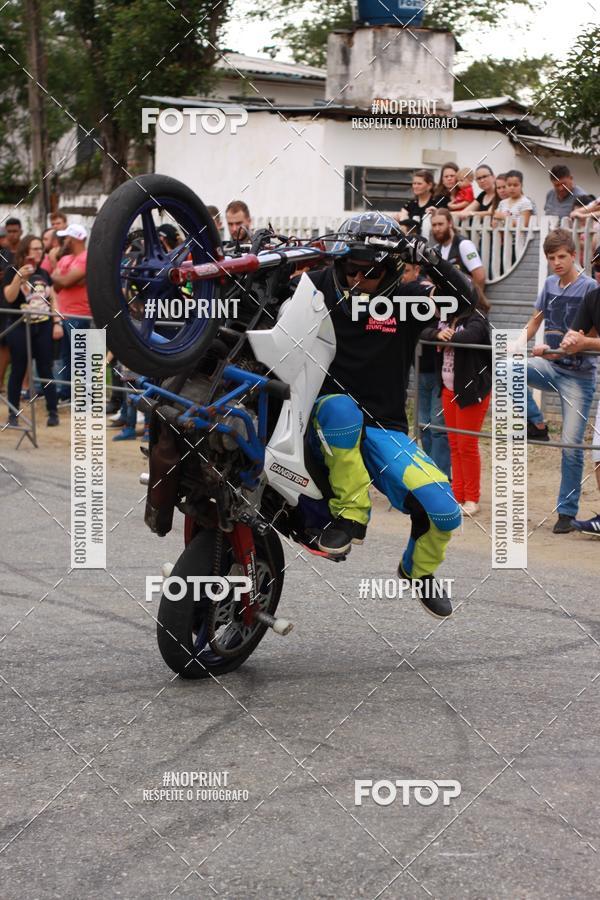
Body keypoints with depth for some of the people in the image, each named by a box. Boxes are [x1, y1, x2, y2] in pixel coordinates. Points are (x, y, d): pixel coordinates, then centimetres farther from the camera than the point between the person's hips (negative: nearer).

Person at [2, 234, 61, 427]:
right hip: (20, 329, -3)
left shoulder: (43, 274, 11)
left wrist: (57, 322, 5)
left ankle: (52, 412, 8)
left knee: (46, 370, 4)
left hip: (43, 327, 3)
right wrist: (19, 276, -26)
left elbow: (52, 299, 14)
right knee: (18, 371, 2)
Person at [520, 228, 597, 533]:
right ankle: (537, 425, -5)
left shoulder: (588, 287, -10)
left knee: (571, 444, -6)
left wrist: (554, 349, -27)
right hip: (551, 368, 5)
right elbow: (536, 319, 20)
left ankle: (567, 512, 5)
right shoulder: (550, 284, 8)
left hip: (578, 374, -5)